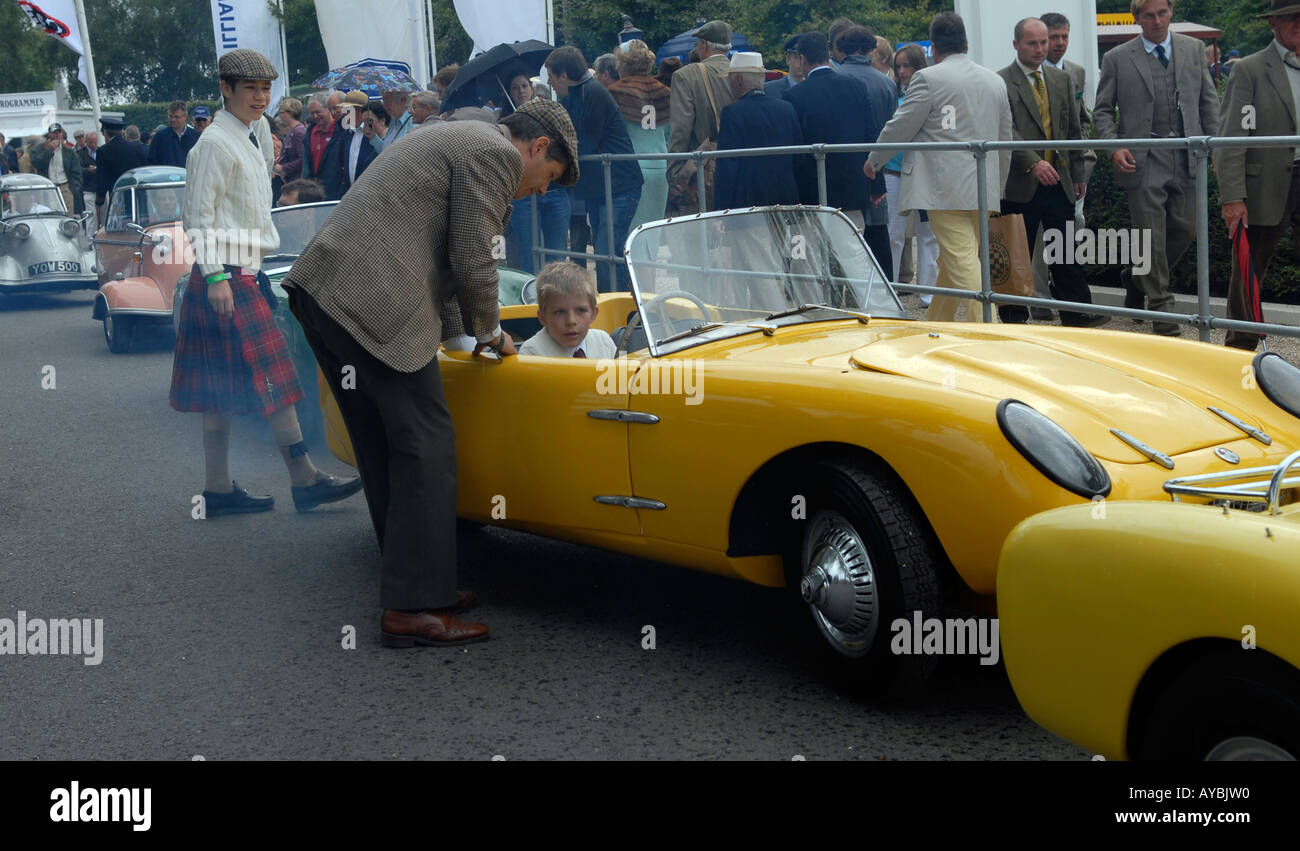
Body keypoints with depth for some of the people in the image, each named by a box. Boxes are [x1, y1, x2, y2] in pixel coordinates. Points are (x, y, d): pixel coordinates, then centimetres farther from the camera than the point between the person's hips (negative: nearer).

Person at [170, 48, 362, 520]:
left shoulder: (253, 135, 16)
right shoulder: (216, 143, -11)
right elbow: (200, 214, -15)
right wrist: (216, 276, -20)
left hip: (245, 274, 9)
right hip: (227, 276, -9)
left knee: (224, 385, 9)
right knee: (271, 375, -9)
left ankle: (219, 490, 12)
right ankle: (305, 480, -6)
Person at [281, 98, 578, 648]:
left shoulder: (458, 139, 28)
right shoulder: (498, 154, -3)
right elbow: (473, 263, -7)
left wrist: (464, 333, 33)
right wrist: (490, 331, 10)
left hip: (321, 290, 10)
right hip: (371, 304, -10)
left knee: (384, 448, 15)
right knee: (427, 448, -4)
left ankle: (419, 584, 23)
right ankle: (412, 607, -2)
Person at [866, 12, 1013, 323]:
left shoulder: (928, 78, -7)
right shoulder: (996, 81, 14)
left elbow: (900, 127, -2)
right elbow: (1005, 143, 19)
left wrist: (873, 161, 15)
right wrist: (997, 190, 28)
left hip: (945, 190, -7)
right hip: (983, 190, 7)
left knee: (964, 265, -10)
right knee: (951, 264, 16)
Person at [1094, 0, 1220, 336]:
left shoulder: (1193, 49, 10)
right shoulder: (1117, 58, 1)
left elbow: (1209, 101, 14)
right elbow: (1102, 110, 4)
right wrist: (1115, 147, -11)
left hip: (1187, 157, 3)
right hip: (1143, 160, -3)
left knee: (1186, 229, 5)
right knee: (1152, 235, -4)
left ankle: (1138, 277, 30)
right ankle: (1161, 310, 4)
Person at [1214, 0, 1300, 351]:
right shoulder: (1250, 71, -2)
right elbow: (1230, 138, -7)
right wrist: (1232, 197, -15)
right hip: (1266, 188, -3)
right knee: (1249, 273, 10)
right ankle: (1242, 346, 26)